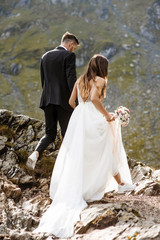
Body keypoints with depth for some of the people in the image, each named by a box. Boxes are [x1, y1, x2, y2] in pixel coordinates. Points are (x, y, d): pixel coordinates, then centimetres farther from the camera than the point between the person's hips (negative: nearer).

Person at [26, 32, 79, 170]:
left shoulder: (46, 56, 13)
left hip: (47, 100, 5)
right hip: (63, 100, -5)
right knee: (67, 134, 7)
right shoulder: (69, 56, -6)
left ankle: (35, 154, -13)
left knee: (50, 133, 12)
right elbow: (71, 79, -14)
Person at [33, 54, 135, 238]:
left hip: (78, 117, 5)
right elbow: (94, 98, -22)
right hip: (94, 120, -5)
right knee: (107, 153, 11)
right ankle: (121, 183, 26)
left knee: (75, 157, 7)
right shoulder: (99, 80, -5)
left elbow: (71, 102, 14)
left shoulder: (80, 80, 13)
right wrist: (106, 115, -13)